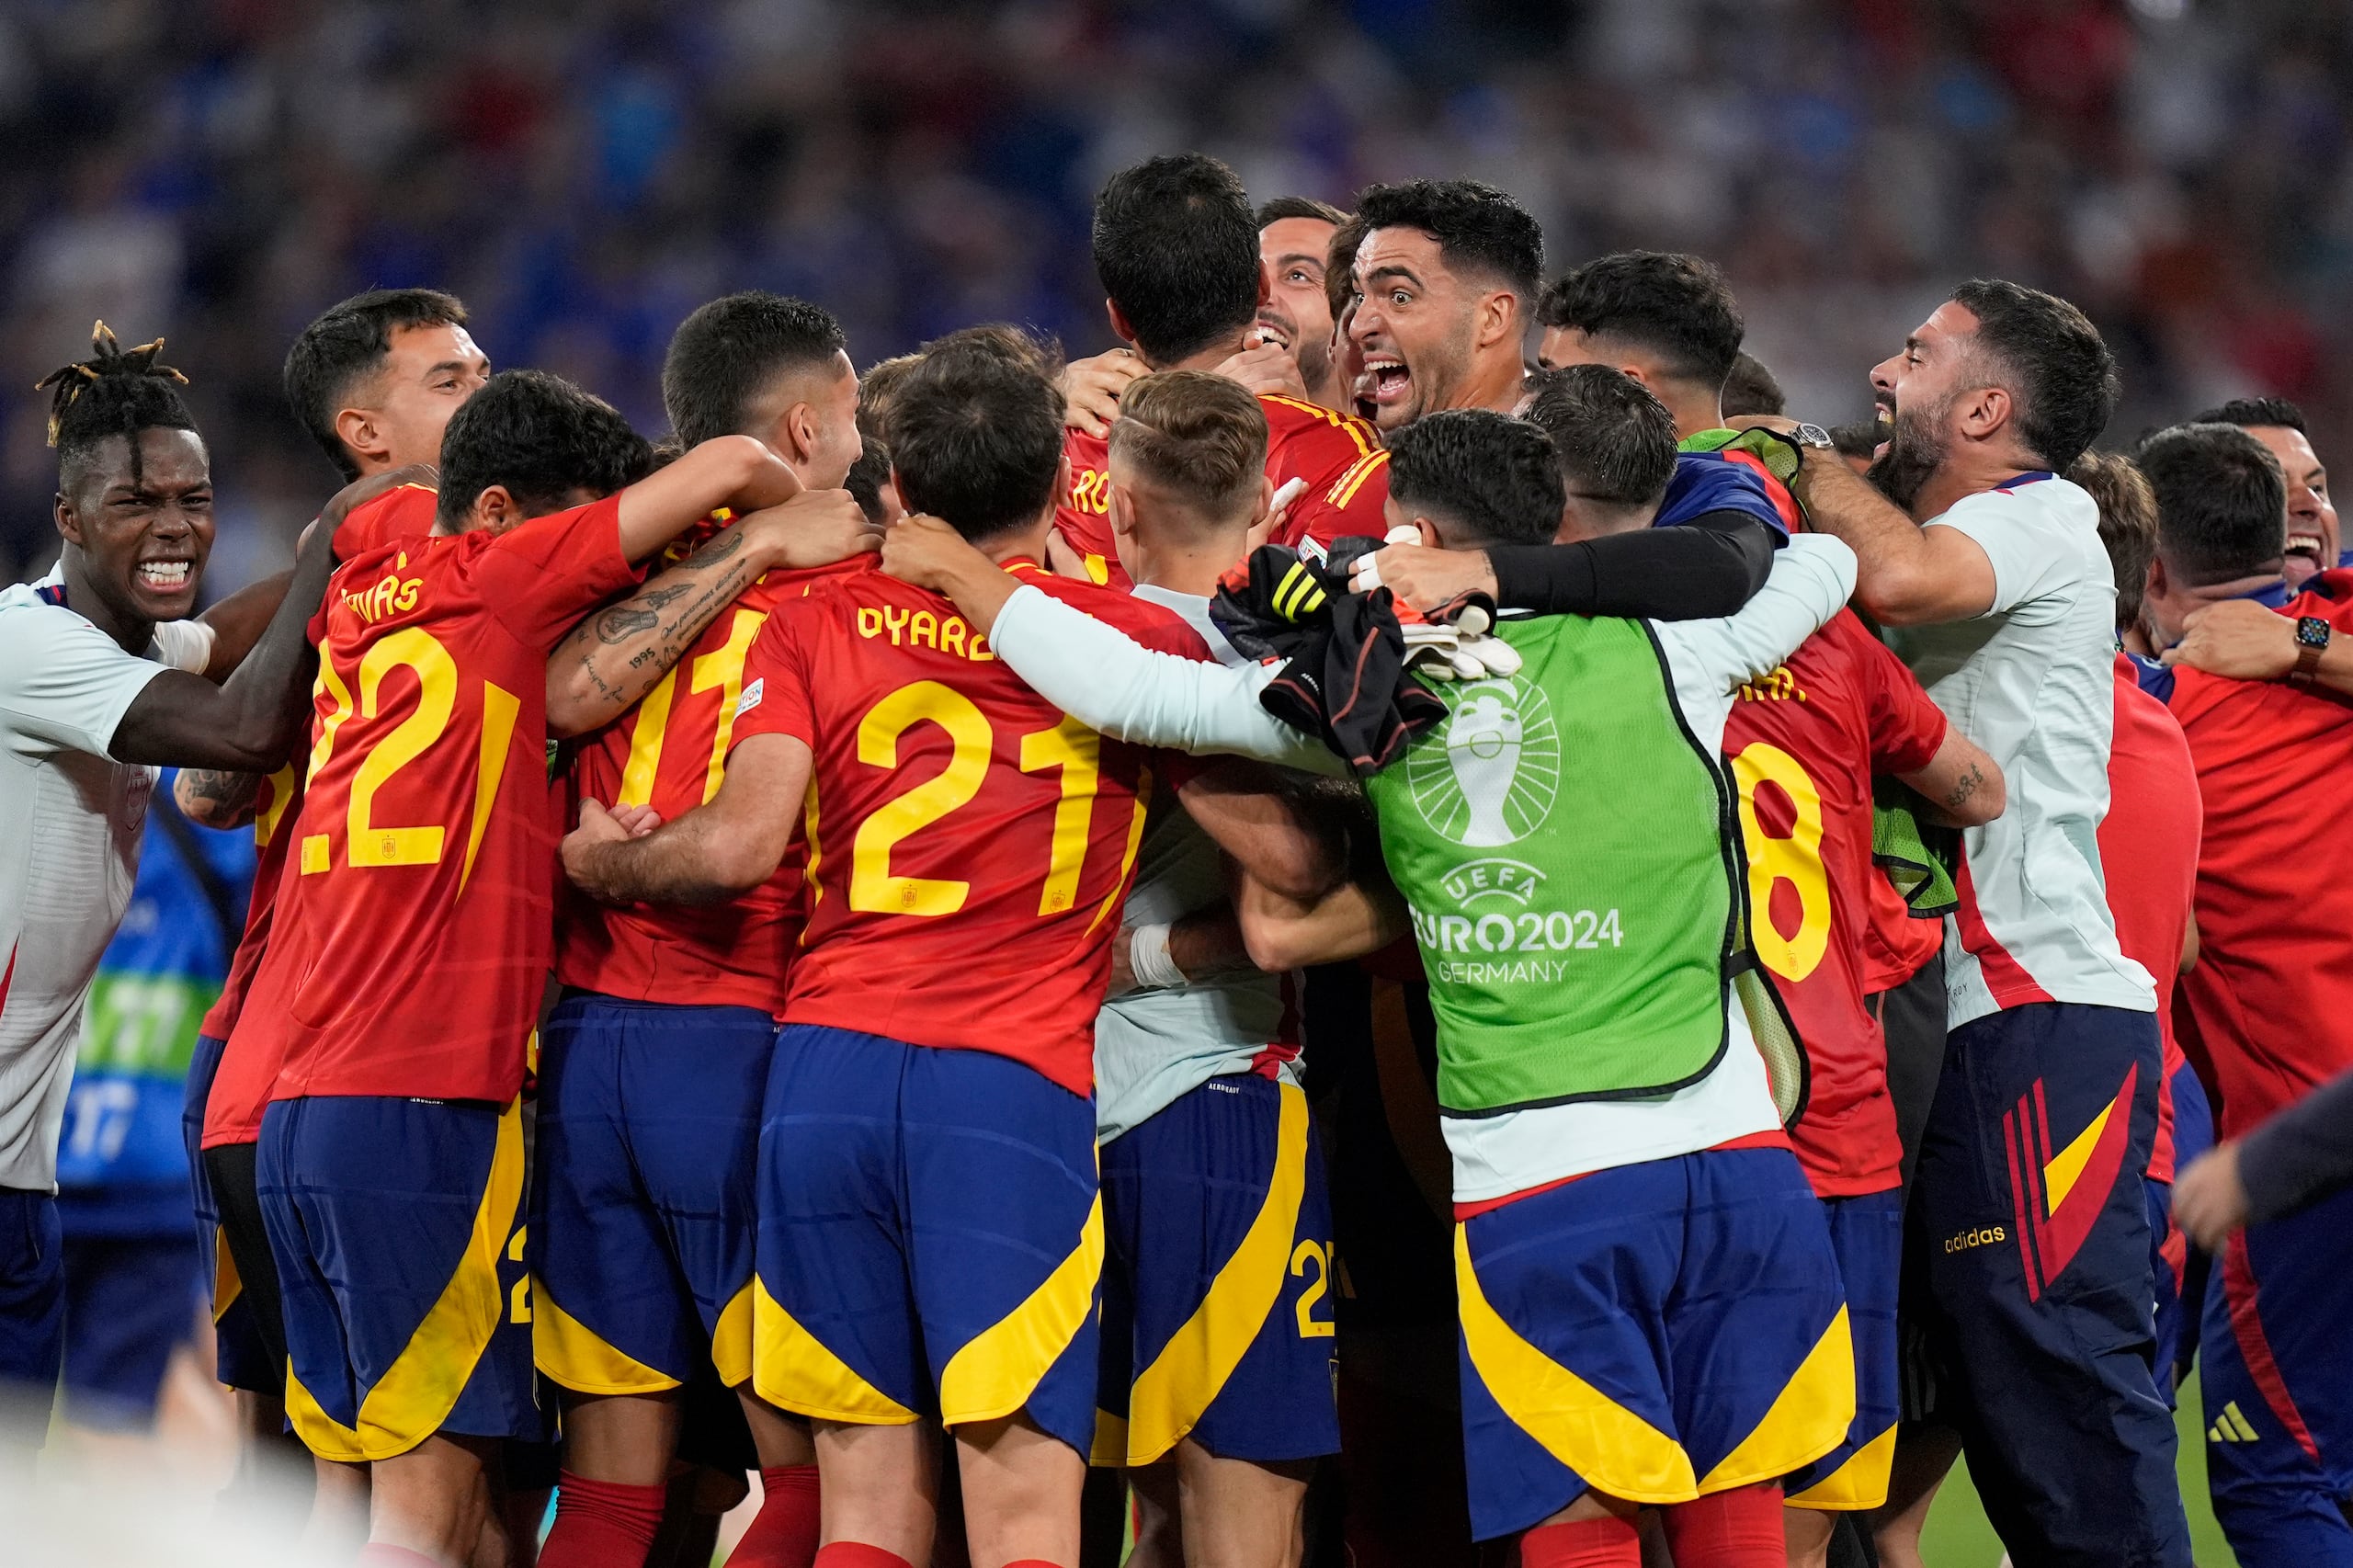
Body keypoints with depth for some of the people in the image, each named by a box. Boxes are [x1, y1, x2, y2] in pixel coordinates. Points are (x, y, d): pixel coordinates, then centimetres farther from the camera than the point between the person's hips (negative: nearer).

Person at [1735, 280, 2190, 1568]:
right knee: (2004, 1405, 9)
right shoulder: (1975, 559, 25)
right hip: (1985, 1026, 10)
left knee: (2064, 1390, -15)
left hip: (2041, 1033, -10)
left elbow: (1898, 573, -25)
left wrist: (1803, 453, -8)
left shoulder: (2039, 524, -5)